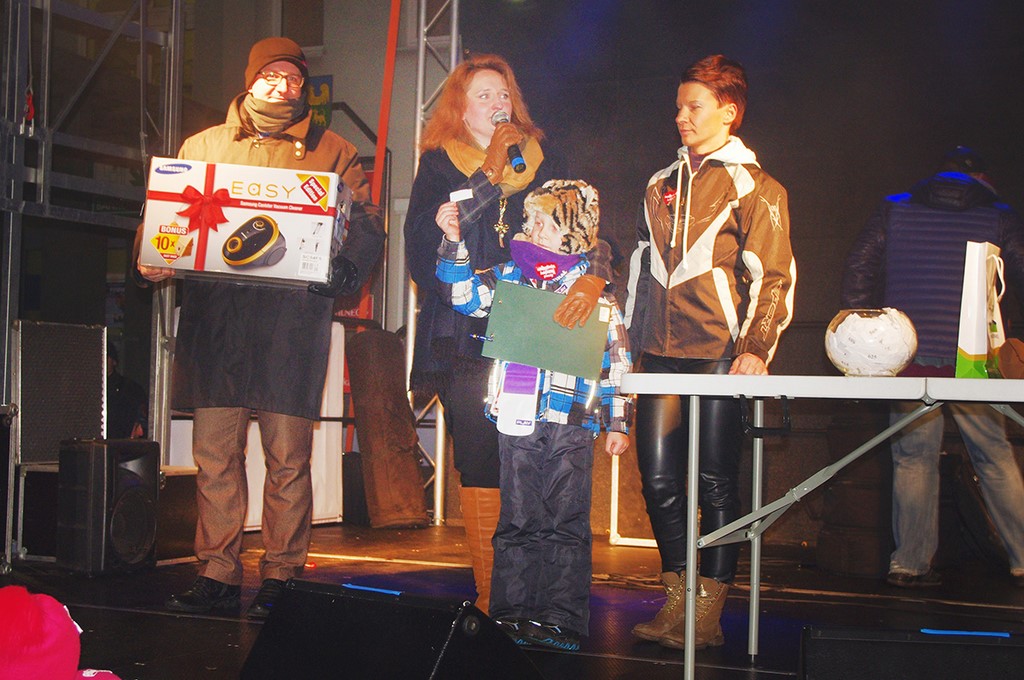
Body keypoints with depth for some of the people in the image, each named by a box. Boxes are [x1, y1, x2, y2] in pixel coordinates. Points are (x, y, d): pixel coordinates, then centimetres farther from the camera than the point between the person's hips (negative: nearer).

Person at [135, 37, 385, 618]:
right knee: (214, 450, 1)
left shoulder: (333, 152, 13)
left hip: (293, 317, -2)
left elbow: (368, 225, 6)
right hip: (214, 314, 2)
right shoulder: (203, 146, 20)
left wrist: (344, 270, -14)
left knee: (288, 455, -2)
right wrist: (155, 261, -2)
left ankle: (281, 576, 7)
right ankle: (218, 573, 9)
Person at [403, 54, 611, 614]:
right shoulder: (439, 165, 12)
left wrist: (593, 275, -15)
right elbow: (427, 237, -6)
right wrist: (490, 173, -6)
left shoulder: (543, 161, 17)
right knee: (479, 464, -5)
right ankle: (489, 595, 1)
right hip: (468, 337, -1)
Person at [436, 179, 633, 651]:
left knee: (564, 523, -1)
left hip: (571, 421, -2)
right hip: (517, 419, 2)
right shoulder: (511, 276, 14)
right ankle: (511, 616, 12)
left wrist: (618, 422, 3)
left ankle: (563, 622, 4)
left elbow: (616, 359, 7)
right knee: (517, 522, 5)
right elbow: (466, 296, 6)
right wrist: (453, 242, -6)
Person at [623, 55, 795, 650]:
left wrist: (755, 350, -17)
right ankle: (677, 599, 13)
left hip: (719, 353, -5)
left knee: (715, 483, -2)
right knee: (659, 477, 3)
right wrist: (633, 343, 18)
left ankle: (709, 611, 4)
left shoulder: (755, 187, 1)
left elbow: (774, 277, -5)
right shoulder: (661, 185, 19)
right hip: (662, 354, 6)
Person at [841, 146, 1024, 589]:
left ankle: (909, 563, 7)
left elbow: (858, 268, 5)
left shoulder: (894, 209, 9)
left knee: (913, 457, 6)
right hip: (972, 360, -1)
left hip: (908, 355, 1)